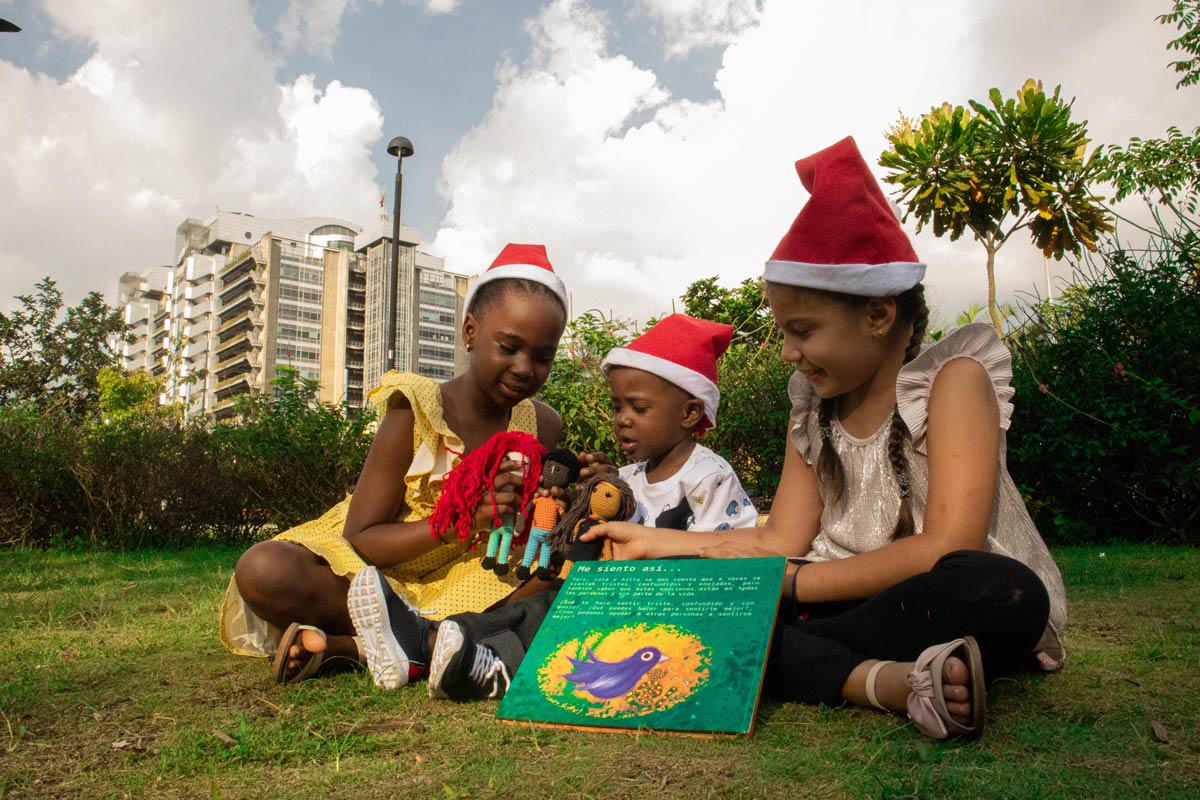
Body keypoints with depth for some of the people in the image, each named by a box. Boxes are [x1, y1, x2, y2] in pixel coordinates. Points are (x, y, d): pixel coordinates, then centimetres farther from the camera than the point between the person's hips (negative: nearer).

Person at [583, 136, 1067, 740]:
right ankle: (885, 681, -30)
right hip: (848, 597, 6)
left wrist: (790, 582, -19)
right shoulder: (811, 408, 7)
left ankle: (791, 665, -23)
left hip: (949, 614, -5)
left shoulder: (952, 378, -11)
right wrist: (654, 543, 0)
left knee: (998, 589, -38)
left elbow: (945, 549, -21)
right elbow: (780, 542, 4)